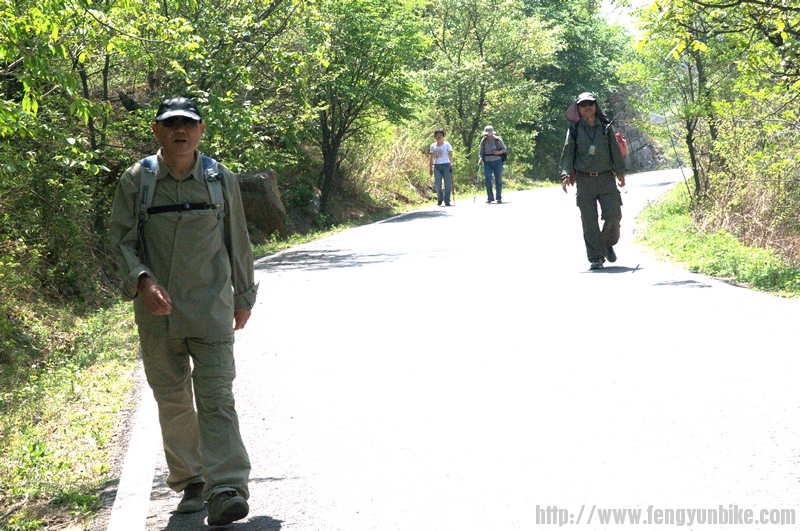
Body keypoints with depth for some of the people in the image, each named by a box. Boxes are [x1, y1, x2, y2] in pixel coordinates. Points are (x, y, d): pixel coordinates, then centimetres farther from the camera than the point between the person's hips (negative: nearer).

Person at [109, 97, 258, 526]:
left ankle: (227, 489, -13)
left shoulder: (221, 180, 4)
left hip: (210, 308, -1)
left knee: (216, 397, -9)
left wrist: (243, 296, 19)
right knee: (172, 401, 9)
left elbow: (237, 243, 14)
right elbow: (121, 238, -1)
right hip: (157, 312, 1)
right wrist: (142, 281, -19)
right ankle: (189, 482, 24)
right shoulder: (135, 181, 1)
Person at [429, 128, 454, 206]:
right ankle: (439, 199, 12)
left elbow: (450, 154, 0)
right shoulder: (433, 146, 11)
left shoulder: (447, 144, 4)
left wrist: (451, 162, -18)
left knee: (447, 184, -4)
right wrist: (431, 168, 11)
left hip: (446, 165, -2)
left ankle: (447, 201, 2)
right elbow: (431, 158, 15)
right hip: (436, 166, 2)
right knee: (437, 183, -7)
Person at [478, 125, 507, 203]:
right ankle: (490, 197, 2)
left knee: (498, 179, 1)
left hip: (497, 162, -2)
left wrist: (498, 152, -18)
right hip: (487, 162, 2)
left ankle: (499, 197, 8)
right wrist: (481, 158, -7)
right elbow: (480, 151, 11)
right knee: (488, 180, -5)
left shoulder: (498, 140, -5)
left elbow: (505, 149, 2)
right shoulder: (483, 141, 2)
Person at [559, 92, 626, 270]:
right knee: (589, 221, -3)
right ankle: (596, 257, 3)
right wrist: (566, 174, -9)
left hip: (606, 179, 1)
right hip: (585, 180, -1)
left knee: (613, 215, -6)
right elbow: (567, 153, 4)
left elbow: (615, 150, 12)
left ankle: (608, 244, 22)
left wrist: (620, 172, 8)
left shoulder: (606, 127, 8)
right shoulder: (575, 130, 4)